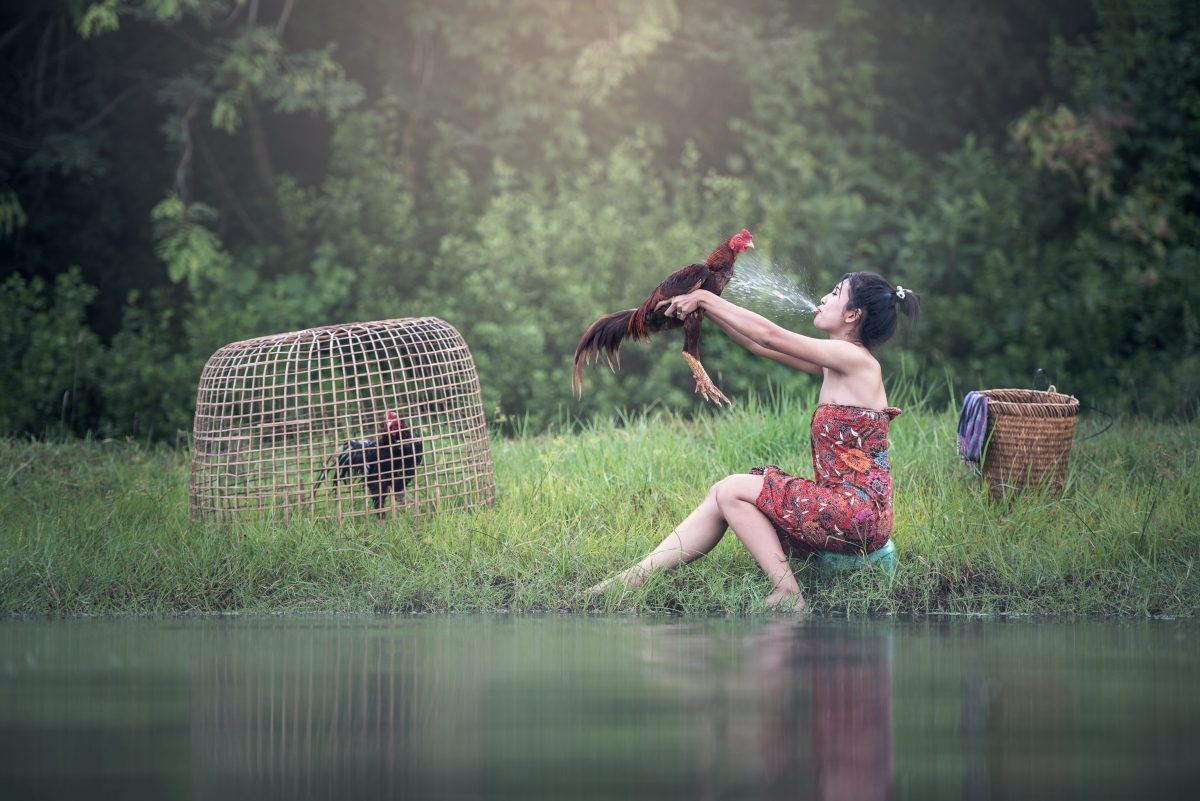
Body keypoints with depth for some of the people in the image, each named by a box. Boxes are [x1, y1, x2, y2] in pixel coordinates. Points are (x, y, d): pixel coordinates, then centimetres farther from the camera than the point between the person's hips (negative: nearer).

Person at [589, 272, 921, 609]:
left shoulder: (856, 360, -12)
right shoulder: (835, 364, 14)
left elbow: (769, 335, -12)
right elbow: (757, 344, 18)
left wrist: (706, 299, -4)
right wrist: (701, 305, 13)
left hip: (858, 512, -9)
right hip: (845, 508, 9)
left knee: (731, 490, -7)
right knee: (721, 496, 3)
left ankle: (787, 594, -10)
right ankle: (633, 578, 0)